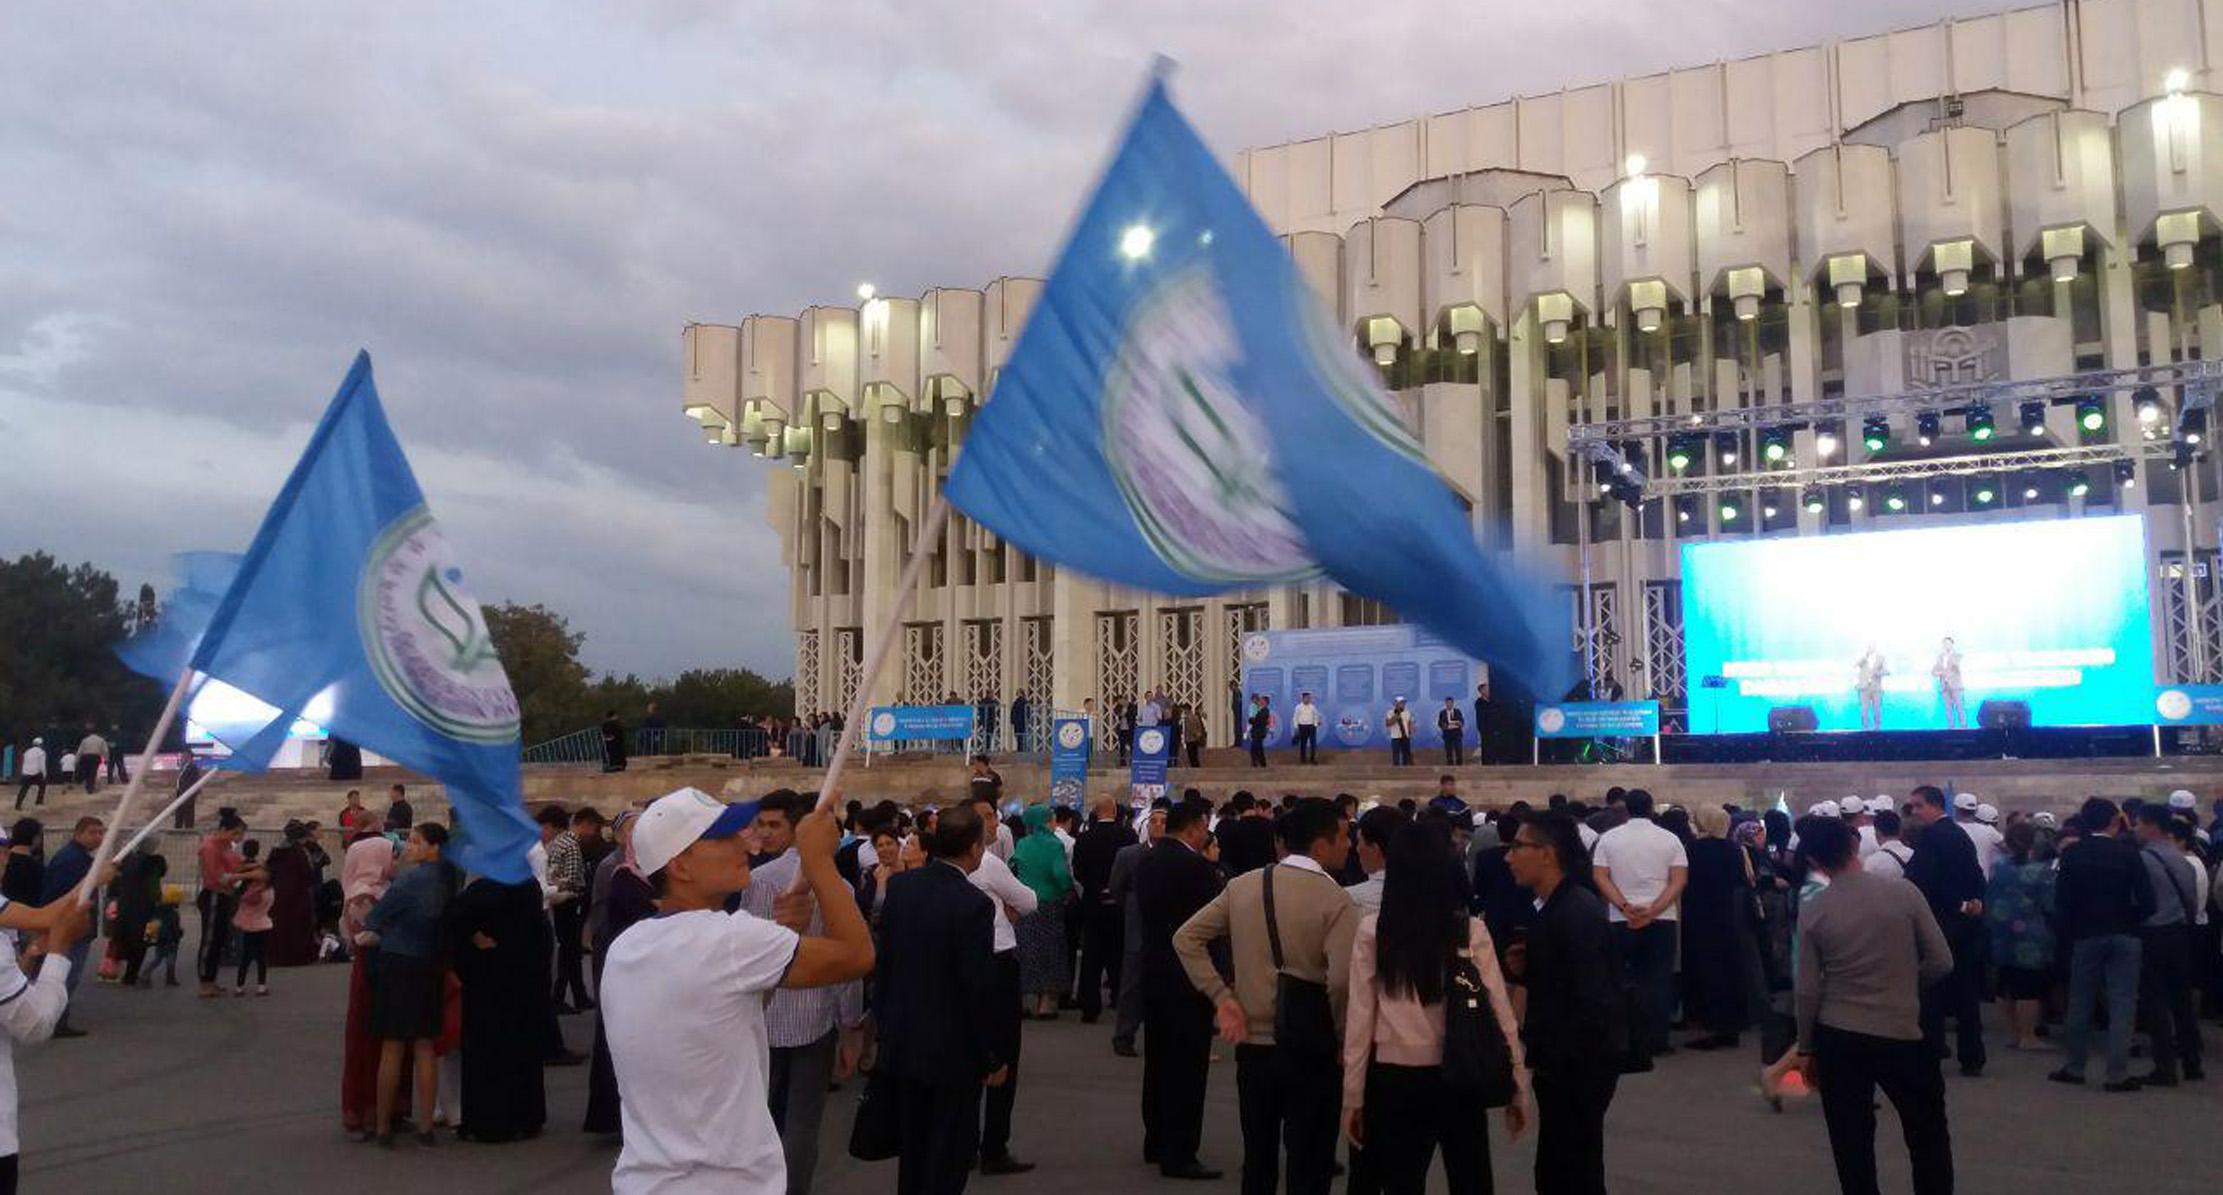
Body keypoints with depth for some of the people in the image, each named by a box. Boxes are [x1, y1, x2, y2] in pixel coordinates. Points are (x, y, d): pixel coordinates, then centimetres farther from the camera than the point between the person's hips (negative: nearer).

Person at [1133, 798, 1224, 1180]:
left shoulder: (1147, 861, 7)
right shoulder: (1195, 865, -18)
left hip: (1154, 972, 9)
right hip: (1189, 976, -9)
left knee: (1158, 1060, 18)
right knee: (1187, 1066, -2)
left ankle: (1156, 1142, 28)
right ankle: (1179, 1154, 1)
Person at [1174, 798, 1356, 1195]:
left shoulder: (1242, 886, 2)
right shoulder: (1335, 899, -15)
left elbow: (1186, 939, 2)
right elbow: (1342, 979, -26)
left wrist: (1223, 998, 0)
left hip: (1252, 1045, 5)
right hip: (1310, 1051, -5)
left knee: (1257, 1163, 18)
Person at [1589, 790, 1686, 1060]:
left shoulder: (1608, 838, 3)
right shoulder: (1669, 839, 2)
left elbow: (1600, 877, -6)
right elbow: (1679, 880, -7)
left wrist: (1626, 906, -13)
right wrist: (1653, 911, -13)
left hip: (1621, 921, 1)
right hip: (1662, 920, 0)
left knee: (1626, 980, 8)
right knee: (1659, 980, 4)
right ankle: (1656, 1039, 3)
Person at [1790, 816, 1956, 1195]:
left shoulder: (1812, 912, -5)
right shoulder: (1904, 894, -7)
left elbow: (1808, 990, -3)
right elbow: (1942, 962, -3)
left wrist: (1805, 1048, 9)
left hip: (1837, 1040, 1)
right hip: (1902, 1035, 0)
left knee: (1852, 1142, 9)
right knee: (1928, 1135, 17)